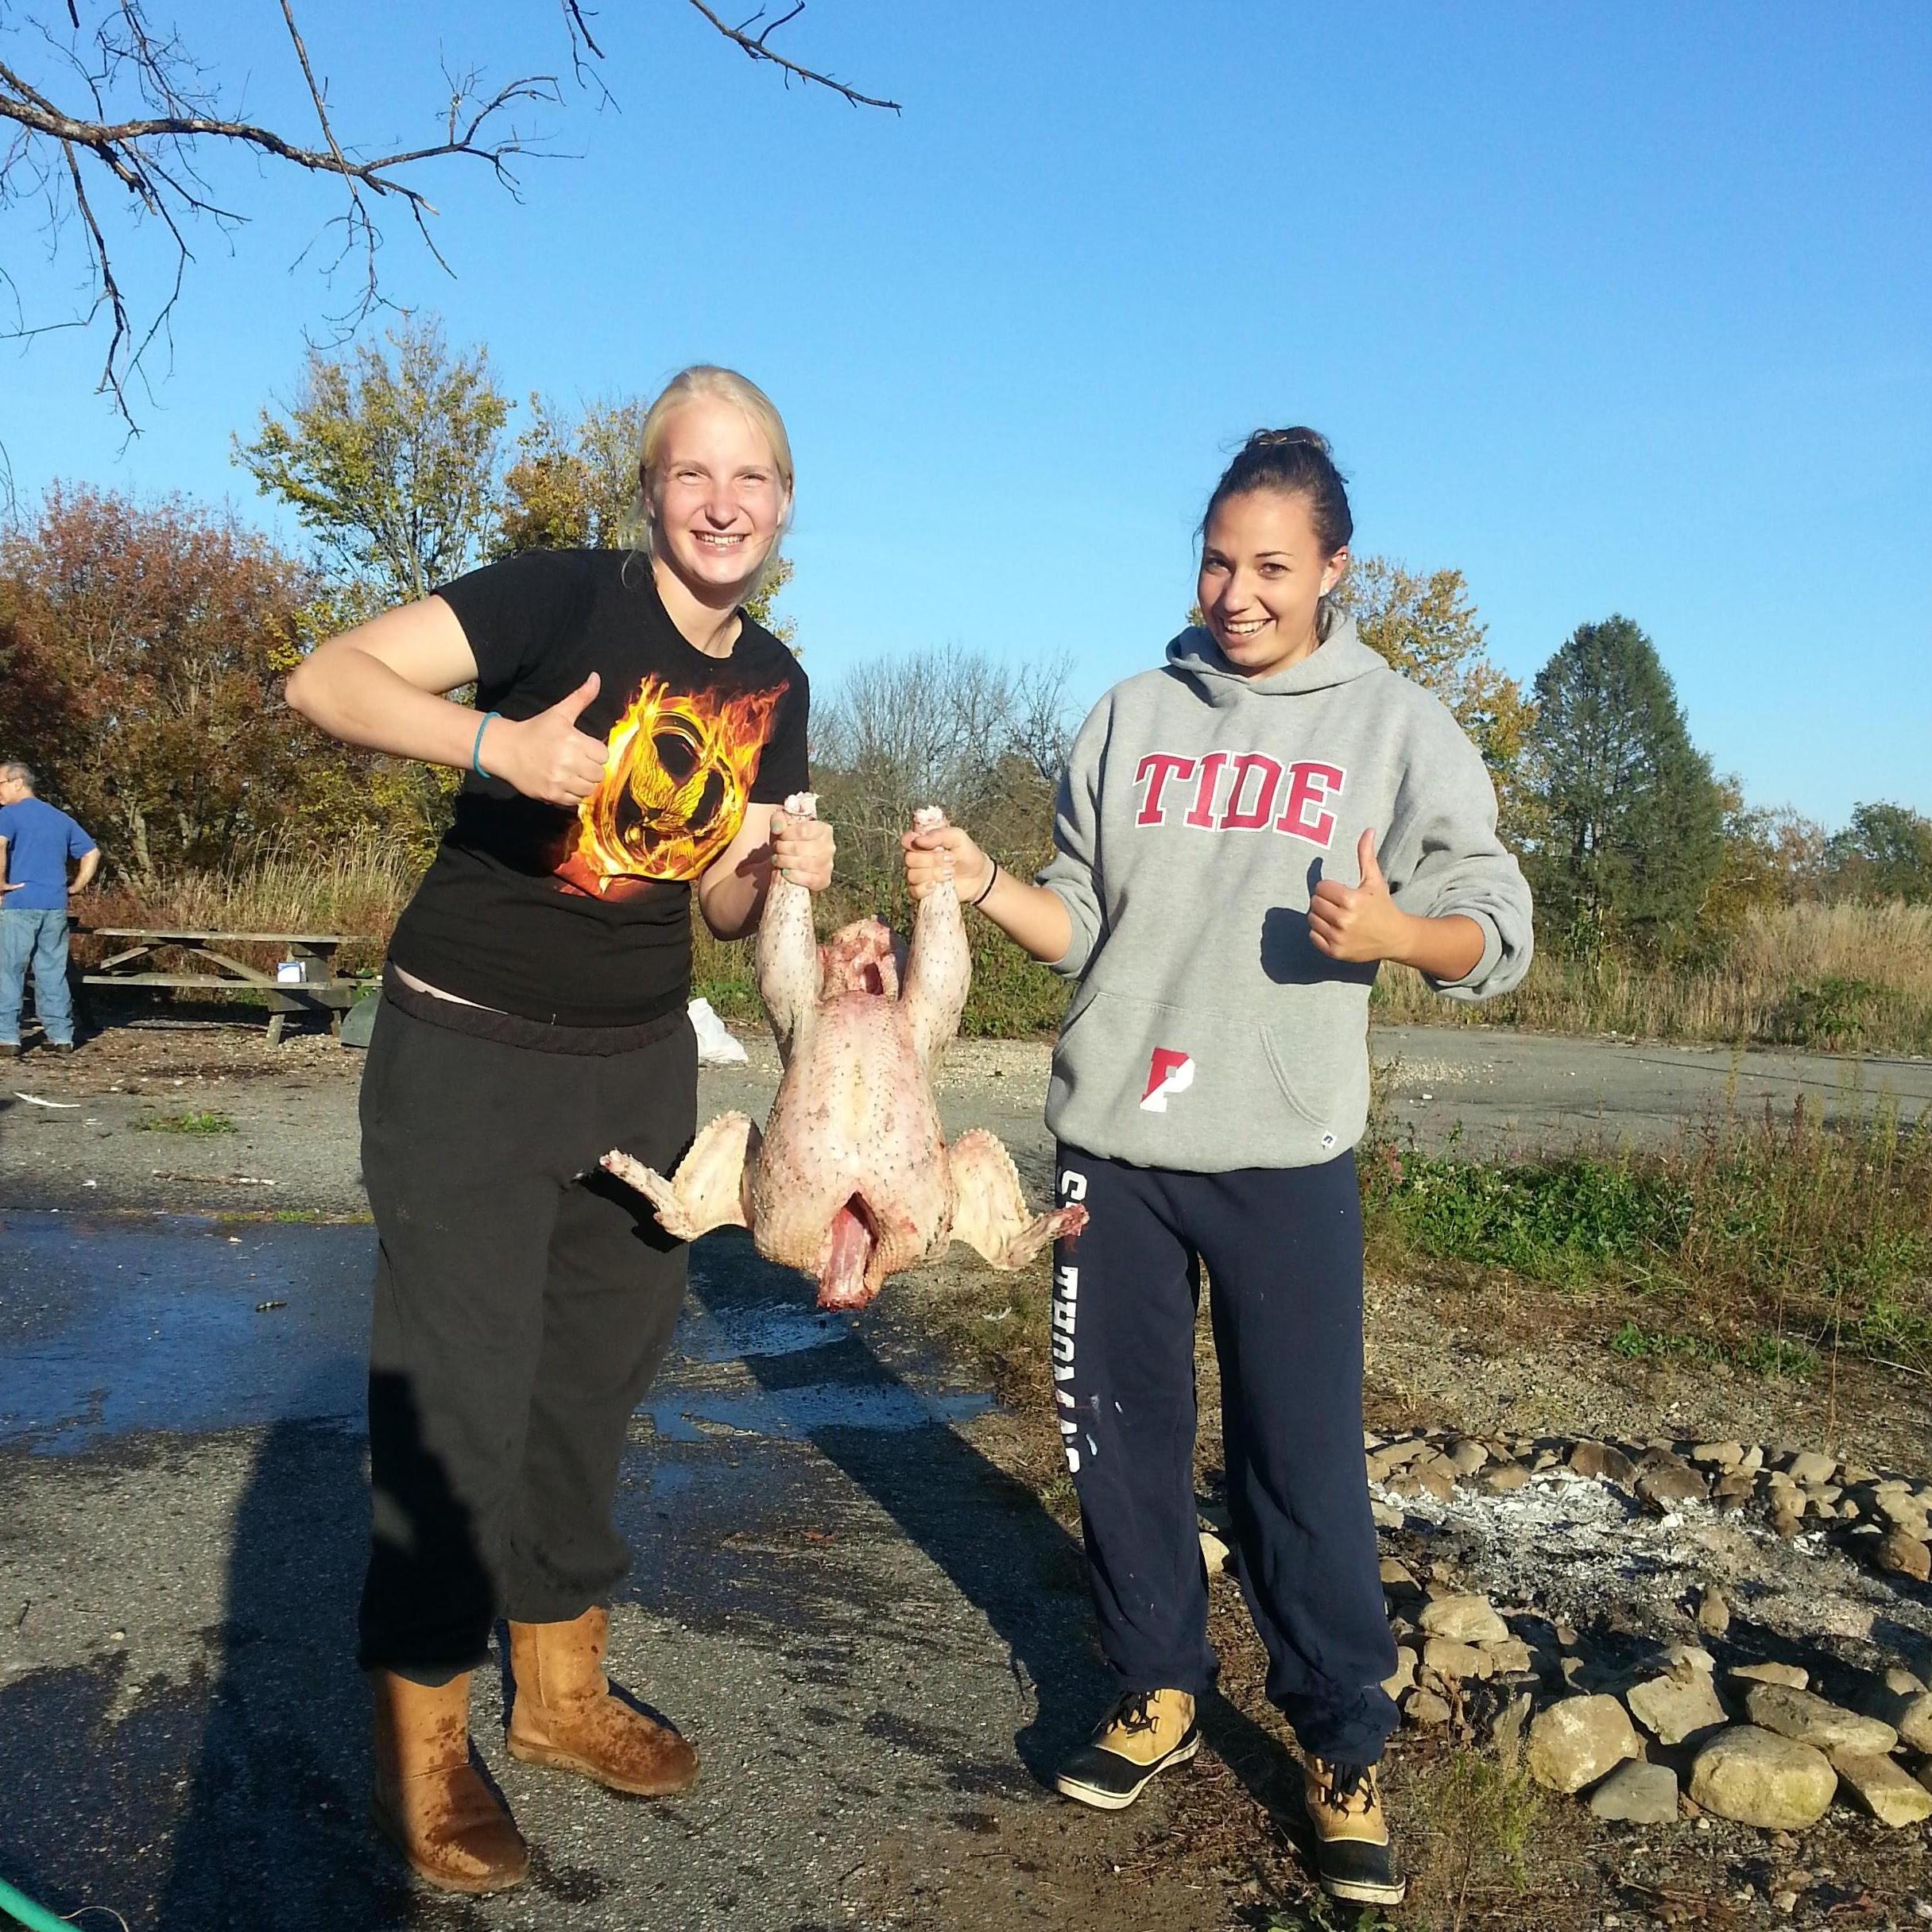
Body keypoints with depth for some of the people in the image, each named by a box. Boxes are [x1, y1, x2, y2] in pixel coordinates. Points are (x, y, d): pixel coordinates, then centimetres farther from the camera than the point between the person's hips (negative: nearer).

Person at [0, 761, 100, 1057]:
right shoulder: (61, 818, 16)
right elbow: (92, 853, 17)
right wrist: (77, 886, 13)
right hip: (56, 907, 5)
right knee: (53, 972, 9)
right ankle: (61, 1036, 9)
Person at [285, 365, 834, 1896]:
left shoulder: (772, 683, 6)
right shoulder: (567, 595, -13)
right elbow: (326, 679, -21)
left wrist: (783, 868, -9)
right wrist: (501, 743, -37)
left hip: (640, 1062, 6)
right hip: (468, 1053, -6)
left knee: (598, 1378, 15)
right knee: (456, 1395, 0)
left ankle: (562, 1688, 34)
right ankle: (422, 1741, 20)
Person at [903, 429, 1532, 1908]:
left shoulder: (1399, 725, 1)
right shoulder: (1135, 715, 9)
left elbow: (1497, 934, -2)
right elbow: (1085, 925, 10)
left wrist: (1396, 933, -23)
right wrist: (984, 883, -8)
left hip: (1285, 1156, -3)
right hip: (1112, 1138, 3)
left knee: (1304, 1457, 0)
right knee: (1123, 1434, 11)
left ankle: (1343, 1747, 18)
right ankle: (1159, 1691, 29)